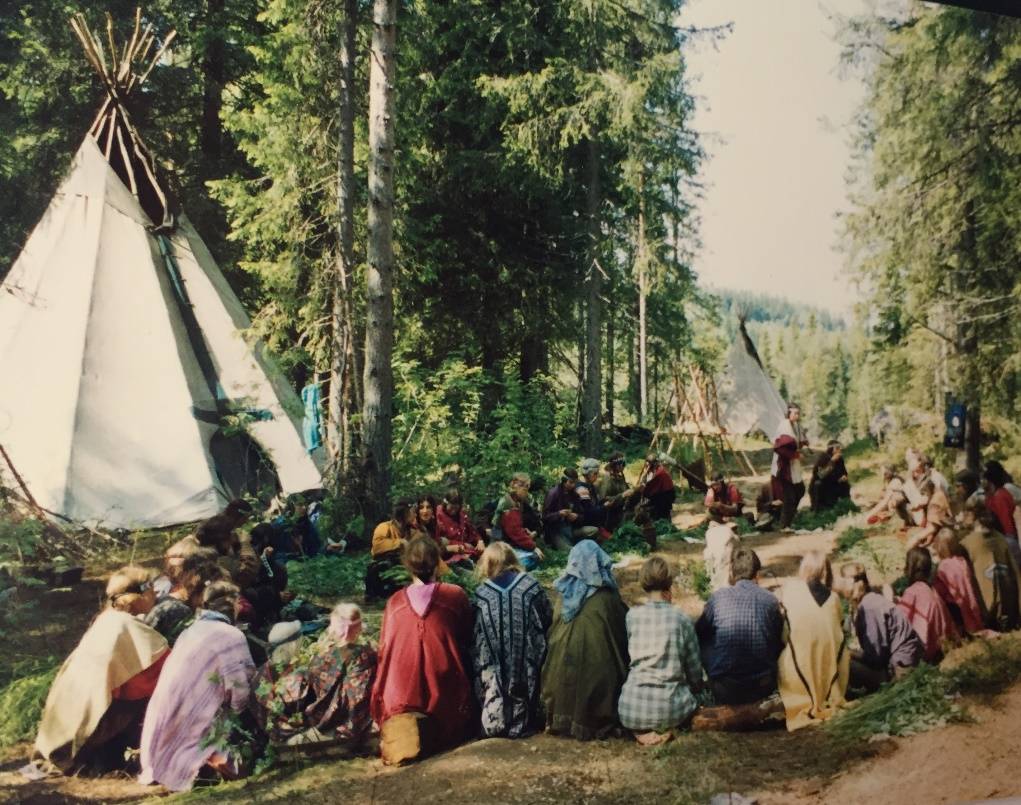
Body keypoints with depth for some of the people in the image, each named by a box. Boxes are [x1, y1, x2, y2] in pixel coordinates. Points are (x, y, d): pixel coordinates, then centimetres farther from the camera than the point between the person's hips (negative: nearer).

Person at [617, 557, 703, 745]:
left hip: (632, 709, 1)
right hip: (670, 709, -1)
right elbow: (695, 675, 4)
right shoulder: (681, 619, -4)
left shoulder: (632, 615, -1)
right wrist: (695, 688, 27)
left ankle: (640, 730, 9)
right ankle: (664, 729, 7)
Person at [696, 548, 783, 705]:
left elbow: (698, 632, 6)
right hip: (764, 689, 3)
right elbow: (779, 643, 9)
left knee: (702, 642, 19)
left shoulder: (718, 597, -8)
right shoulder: (771, 601, -3)